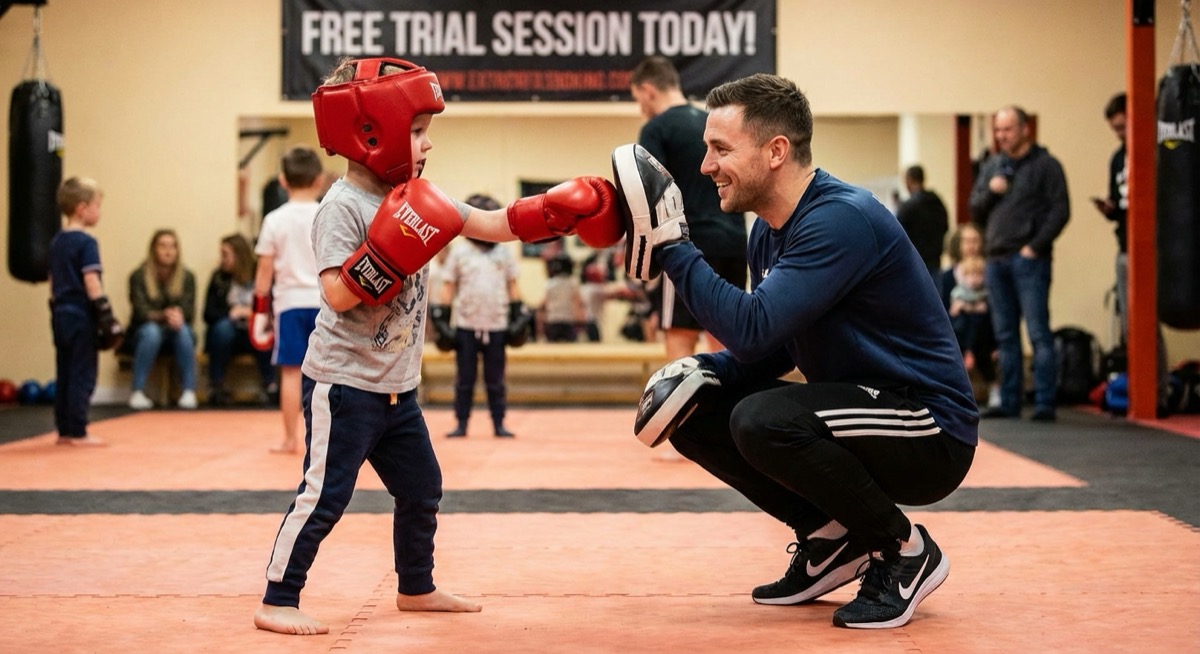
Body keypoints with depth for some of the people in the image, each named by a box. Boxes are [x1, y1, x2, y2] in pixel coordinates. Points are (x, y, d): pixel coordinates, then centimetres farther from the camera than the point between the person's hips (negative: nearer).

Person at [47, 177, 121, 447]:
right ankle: (77, 433, -2)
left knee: (64, 375, 12)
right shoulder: (86, 242, -13)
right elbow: (91, 281, -19)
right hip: (81, 315, -8)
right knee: (83, 376, -3)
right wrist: (105, 313, -18)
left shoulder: (57, 241, 12)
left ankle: (64, 431, 16)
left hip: (61, 313, 8)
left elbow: (53, 281, 16)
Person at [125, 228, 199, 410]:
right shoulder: (139, 276, -8)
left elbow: (189, 313, -9)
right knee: (151, 331, -35)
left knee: (183, 330, -32)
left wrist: (178, 315, -33)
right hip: (143, 333, -2)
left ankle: (189, 393, -34)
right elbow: (141, 312, -17)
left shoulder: (187, 277, -1)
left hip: (175, 336, 2)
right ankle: (137, 393, -34)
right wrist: (164, 316, -38)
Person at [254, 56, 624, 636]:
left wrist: (551, 213, -1)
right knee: (324, 495, -8)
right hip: (343, 383, -9)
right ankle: (277, 602, 1)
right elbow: (337, 294, -25)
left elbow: (489, 225, 9)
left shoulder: (416, 199, 7)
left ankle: (416, 587, 33)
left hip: (396, 386, 9)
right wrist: (385, 258, -35)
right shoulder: (343, 206, -17)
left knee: (421, 489, 17)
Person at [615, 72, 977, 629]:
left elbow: (754, 330, -31)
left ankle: (906, 551, -9)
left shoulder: (841, 218, -23)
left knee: (762, 420, -31)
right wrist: (703, 371, -6)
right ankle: (830, 537, 11)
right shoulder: (768, 232, 6)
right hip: (860, 406, 9)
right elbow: (770, 350, 13)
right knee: (693, 416, 2)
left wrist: (671, 245, -25)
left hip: (930, 430, -9)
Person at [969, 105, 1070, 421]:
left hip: (1029, 261, -6)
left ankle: (1044, 403, -7)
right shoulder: (991, 167, 17)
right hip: (996, 260, 6)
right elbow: (976, 211, 16)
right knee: (1005, 336, 9)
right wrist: (990, 191, -3)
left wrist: (1035, 246, -13)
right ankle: (1009, 402, 14)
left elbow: (1060, 211, -8)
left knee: (1039, 333, -7)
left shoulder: (1045, 165, -1)